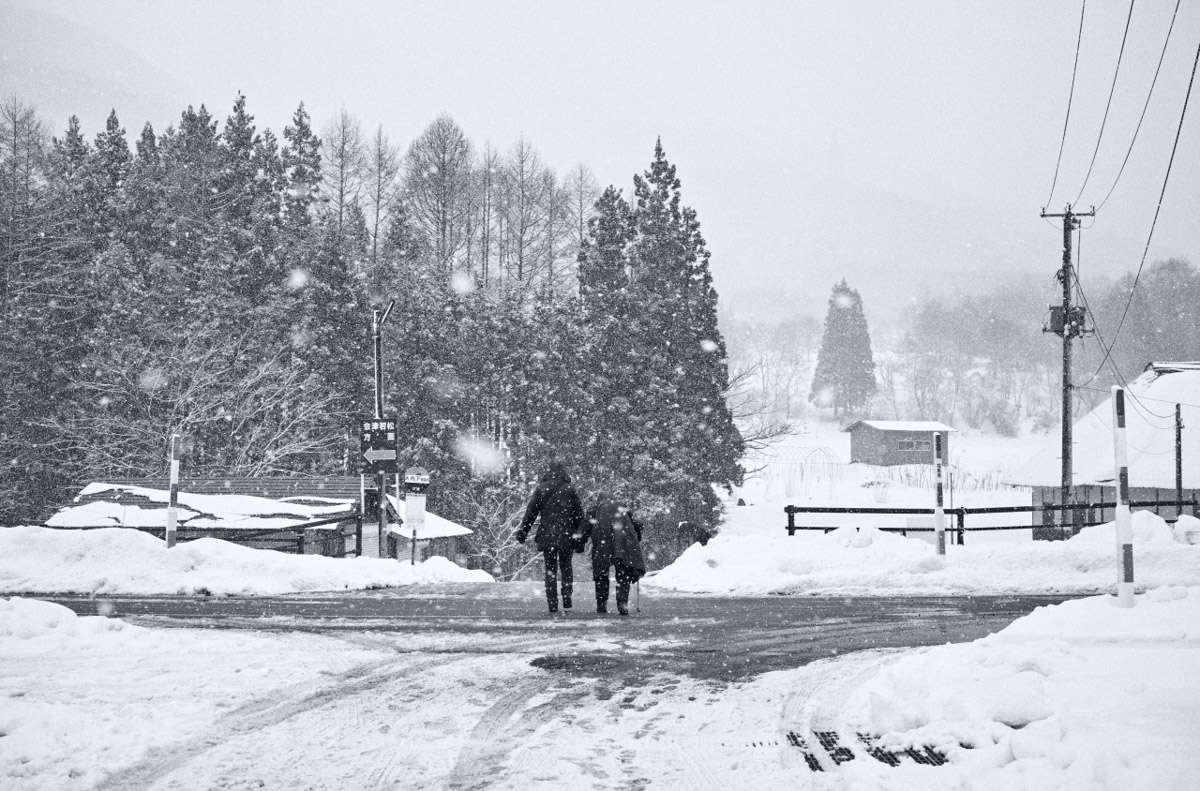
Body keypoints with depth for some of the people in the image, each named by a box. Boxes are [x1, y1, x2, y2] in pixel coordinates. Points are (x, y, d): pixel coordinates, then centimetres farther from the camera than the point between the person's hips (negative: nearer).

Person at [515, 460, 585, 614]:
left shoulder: (541, 489, 0)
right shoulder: (570, 489, 0)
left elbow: (531, 513, 2)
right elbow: (579, 514, 1)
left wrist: (522, 533, 8)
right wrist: (579, 534, 8)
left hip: (547, 536, 0)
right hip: (566, 535, 0)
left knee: (550, 569, 5)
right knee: (566, 567, 13)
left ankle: (553, 607, 0)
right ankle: (567, 603, -1)